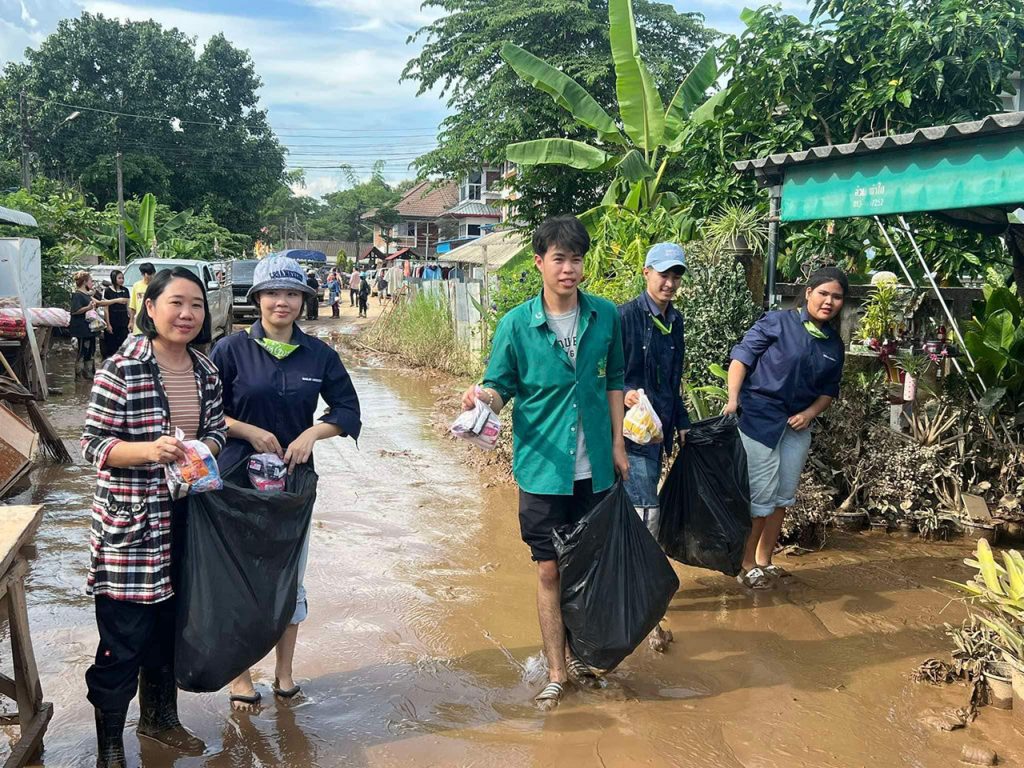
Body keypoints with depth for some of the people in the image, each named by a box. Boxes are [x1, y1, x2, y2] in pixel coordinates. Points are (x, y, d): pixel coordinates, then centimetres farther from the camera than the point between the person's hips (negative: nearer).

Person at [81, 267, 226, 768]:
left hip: (184, 516, 6)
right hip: (129, 522, -6)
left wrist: (206, 446, -7)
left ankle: (159, 716, 40)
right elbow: (93, 443, -13)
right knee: (123, 636, 1)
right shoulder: (121, 369, -14)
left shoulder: (206, 371, 5)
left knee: (169, 623, 19)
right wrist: (148, 449, -28)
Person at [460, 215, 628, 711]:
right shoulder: (517, 324, -8)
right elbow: (501, 386, -3)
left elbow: (613, 381, 9)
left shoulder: (605, 316, -1)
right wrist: (483, 396, -26)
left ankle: (575, 655, 34)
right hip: (543, 467, -2)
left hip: (594, 466, 2)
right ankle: (556, 673, 20)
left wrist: (618, 443, 9)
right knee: (549, 570, 6)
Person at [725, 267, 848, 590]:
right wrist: (733, 398, -22)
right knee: (760, 495, -4)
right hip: (759, 418, -6)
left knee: (783, 496, 13)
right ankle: (747, 564, 12)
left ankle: (764, 560, 29)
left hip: (798, 426, 6)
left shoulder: (834, 344, 7)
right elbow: (742, 357, -11)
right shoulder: (778, 322, -9)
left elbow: (829, 390, 15)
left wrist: (809, 413, -3)